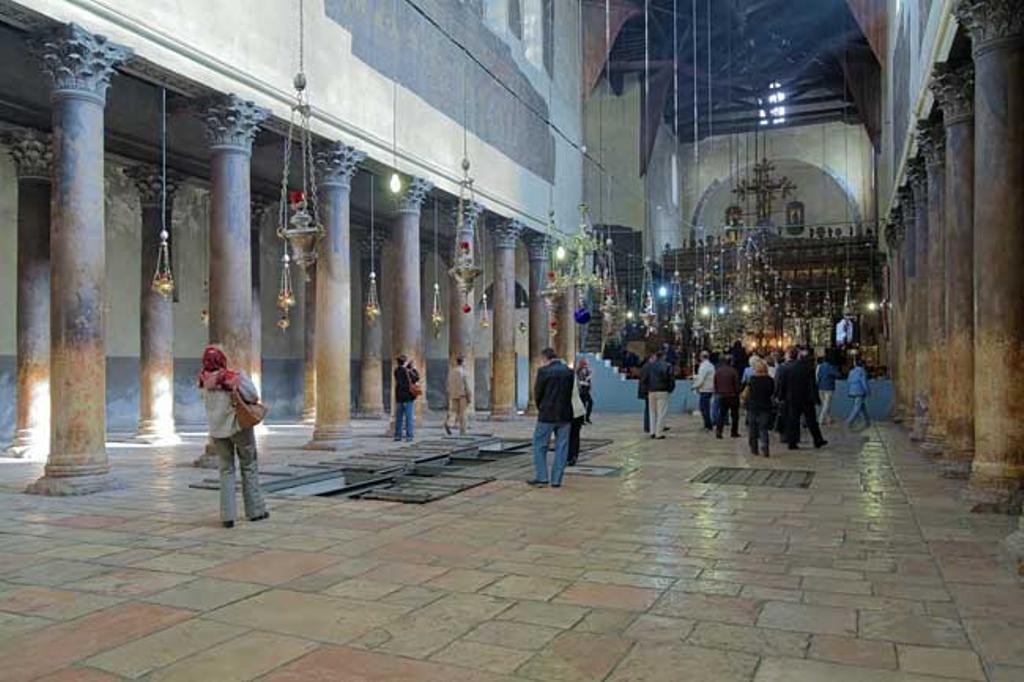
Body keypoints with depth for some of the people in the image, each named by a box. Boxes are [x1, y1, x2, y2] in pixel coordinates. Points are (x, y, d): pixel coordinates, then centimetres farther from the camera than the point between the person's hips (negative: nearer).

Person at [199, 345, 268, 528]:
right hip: (239, 425, -3)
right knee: (249, 467, 12)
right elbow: (253, 396, -17)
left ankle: (227, 516, 6)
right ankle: (255, 510, 18)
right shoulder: (236, 376, -13)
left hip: (217, 430, 3)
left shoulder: (205, 381, -2)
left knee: (226, 470, 12)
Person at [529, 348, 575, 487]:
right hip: (565, 415, 4)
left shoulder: (543, 371, -9)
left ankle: (541, 476, 7)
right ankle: (556, 480, 9)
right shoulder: (569, 371, 4)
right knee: (561, 447, 8)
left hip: (547, 415, -4)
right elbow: (570, 393, 8)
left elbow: (538, 394, -5)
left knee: (539, 445, 9)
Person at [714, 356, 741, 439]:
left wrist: (717, 392, 17)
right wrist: (737, 393, 3)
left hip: (721, 396, 4)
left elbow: (715, 384, 8)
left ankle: (718, 431, -5)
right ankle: (734, 432, 11)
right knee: (734, 415, 9)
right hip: (732, 396, -4)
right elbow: (737, 384, -10)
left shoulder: (717, 371, 2)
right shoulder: (733, 371, -13)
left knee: (721, 414, 8)